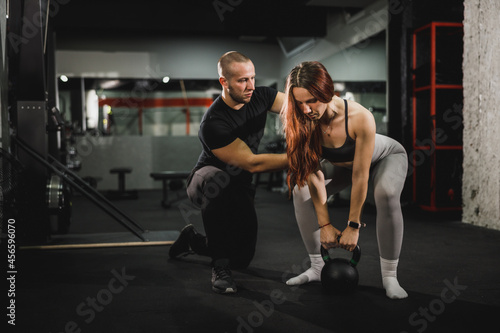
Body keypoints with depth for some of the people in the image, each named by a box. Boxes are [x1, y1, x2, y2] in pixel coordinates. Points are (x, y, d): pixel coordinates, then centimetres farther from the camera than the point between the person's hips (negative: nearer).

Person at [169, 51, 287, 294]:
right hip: (206, 181, -6)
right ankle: (220, 268, -29)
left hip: (239, 186, 6)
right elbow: (252, 163, -32)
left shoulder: (260, 97, -11)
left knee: (242, 259, 4)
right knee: (217, 180, -45)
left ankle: (192, 239, 35)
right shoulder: (213, 124, -31)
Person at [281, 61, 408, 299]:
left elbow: (360, 176, -34)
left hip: (386, 157, -4)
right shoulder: (303, 122, -29)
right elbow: (314, 174, -23)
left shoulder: (360, 118, -42)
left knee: (386, 194, -35)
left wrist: (353, 226, -27)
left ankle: (389, 276, -19)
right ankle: (317, 268, -1)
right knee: (301, 189, -13)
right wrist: (325, 224, -20)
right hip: (342, 164, 4)